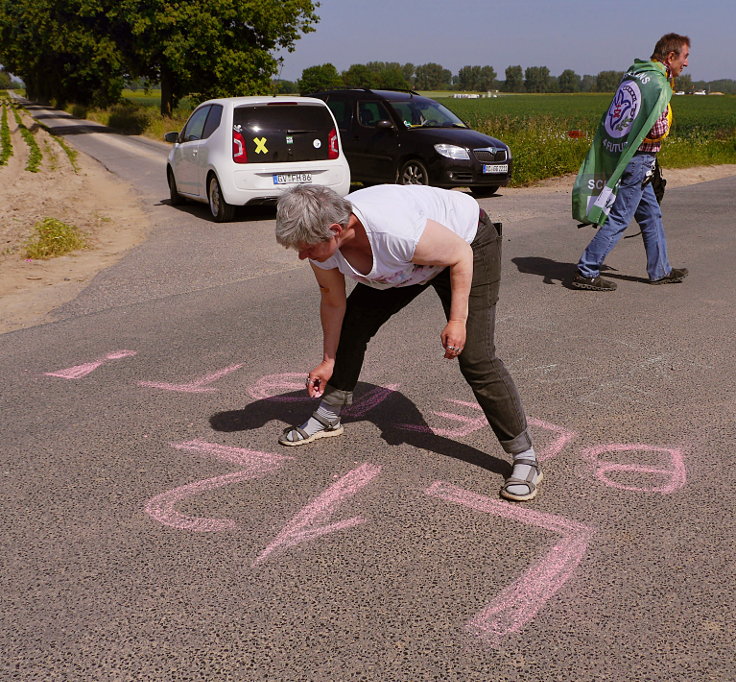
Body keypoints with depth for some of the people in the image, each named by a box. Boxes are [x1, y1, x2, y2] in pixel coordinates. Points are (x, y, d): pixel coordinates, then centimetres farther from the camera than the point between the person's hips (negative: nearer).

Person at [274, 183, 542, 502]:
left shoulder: (394, 230, -44)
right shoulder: (321, 244, -21)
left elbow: (461, 256, -27)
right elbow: (333, 302, -3)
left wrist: (458, 320, -26)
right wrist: (328, 361, 5)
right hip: (409, 264, 7)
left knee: (475, 358, -16)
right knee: (351, 323, 5)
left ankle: (525, 457, -4)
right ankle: (327, 418, 25)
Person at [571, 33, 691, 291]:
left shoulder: (632, 75, 11)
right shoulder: (658, 84, -15)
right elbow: (658, 130, -20)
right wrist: (664, 125, -2)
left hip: (616, 153, 9)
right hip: (636, 160, -9)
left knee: (651, 214, 18)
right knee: (618, 219, -4)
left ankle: (660, 270, 27)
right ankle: (586, 273, 0)